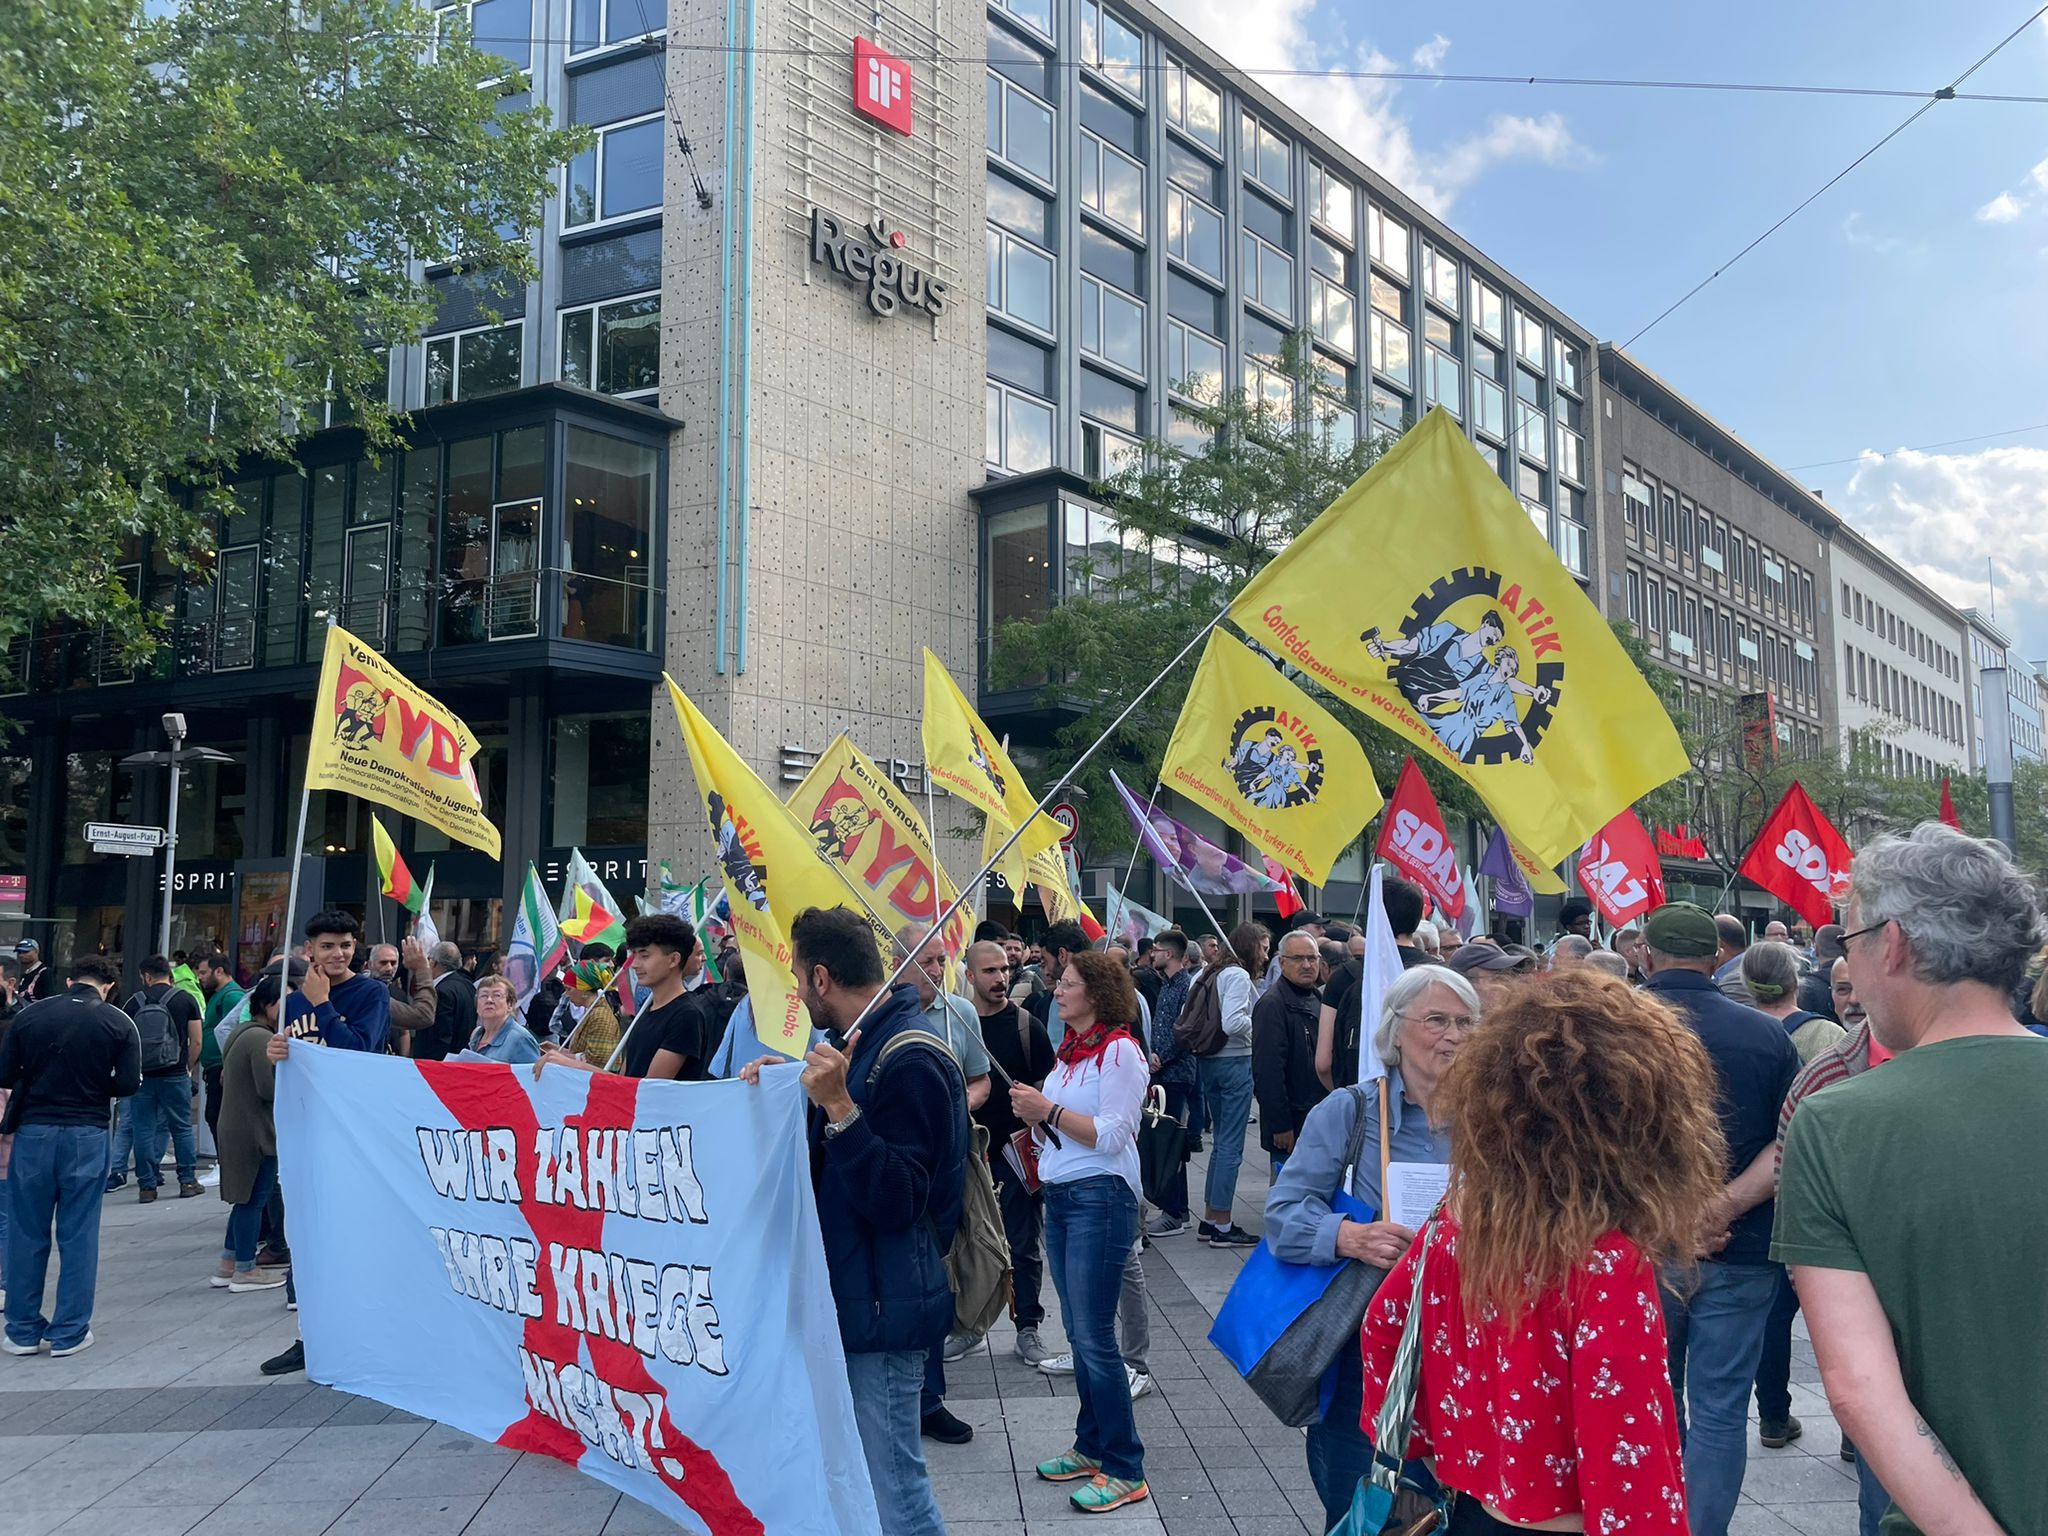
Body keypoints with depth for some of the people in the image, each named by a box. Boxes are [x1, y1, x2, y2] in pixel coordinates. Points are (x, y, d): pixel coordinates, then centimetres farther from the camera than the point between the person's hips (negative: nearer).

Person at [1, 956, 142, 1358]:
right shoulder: (119, 1023, -4)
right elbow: (128, 1084, -6)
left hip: (33, 1130, 1)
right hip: (86, 1135, -1)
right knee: (78, 1234, 6)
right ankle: (69, 1332, 10)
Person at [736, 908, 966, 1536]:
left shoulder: (909, 1062, -19)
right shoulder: (862, 1043, 12)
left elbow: (896, 1202, -24)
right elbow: (825, 1162, 20)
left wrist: (839, 1107, -31)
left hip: (884, 1306, -10)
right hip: (851, 1291, 10)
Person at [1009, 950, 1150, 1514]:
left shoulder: (1119, 1051, -12)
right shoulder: (1070, 1051, 13)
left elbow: (1111, 1135, -18)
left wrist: (1048, 1109, -18)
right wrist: (1031, 1115, 2)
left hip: (1101, 1198, -8)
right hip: (1060, 1195, 8)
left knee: (1094, 1336, -6)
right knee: (1078, 1333, 15)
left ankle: (1125, 1471, 3)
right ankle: (1091, 1446, 27)